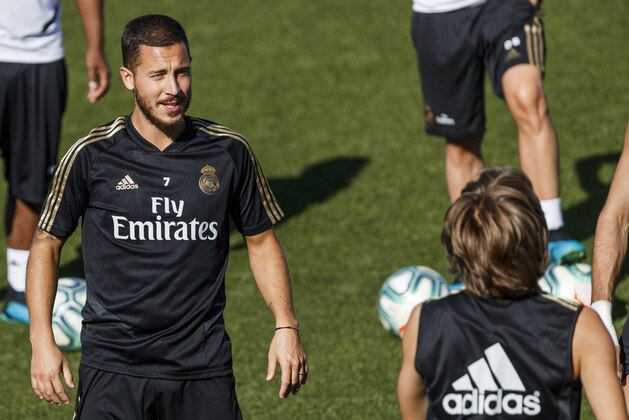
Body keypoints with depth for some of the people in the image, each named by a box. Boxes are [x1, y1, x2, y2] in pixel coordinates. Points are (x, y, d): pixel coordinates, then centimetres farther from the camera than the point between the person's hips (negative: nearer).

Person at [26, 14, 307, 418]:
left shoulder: (229, 152, 1)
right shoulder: (91, 156, -4)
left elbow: (261, 239, 13)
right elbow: (47, 242, 6)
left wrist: (286, 325, 3)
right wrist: (43, 340, -3)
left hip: (205, 368, 2)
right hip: (112, 368, -1)